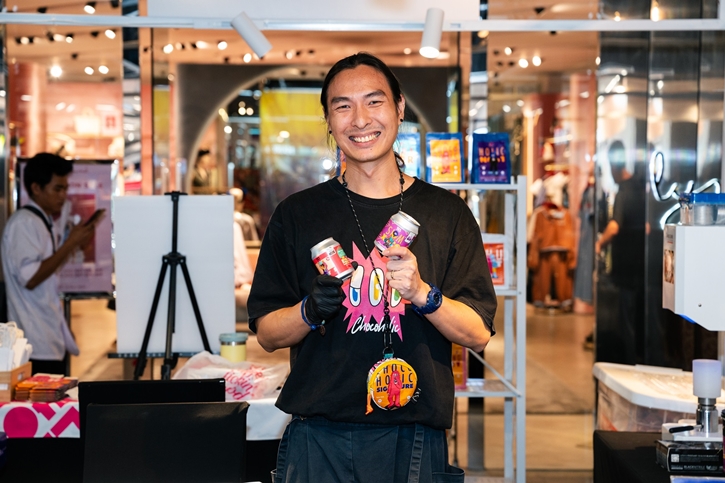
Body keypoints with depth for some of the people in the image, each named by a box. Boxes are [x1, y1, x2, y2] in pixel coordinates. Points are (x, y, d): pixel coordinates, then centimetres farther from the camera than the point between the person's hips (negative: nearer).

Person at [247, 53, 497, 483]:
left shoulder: (446, 212, 3)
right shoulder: (297, 214, 5)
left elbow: (479, 334, -1)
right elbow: (268, 334, 5)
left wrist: (422, 293, -17)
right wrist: (309, 311, -15)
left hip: (413, 443, 0)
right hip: (317, 441, 0)